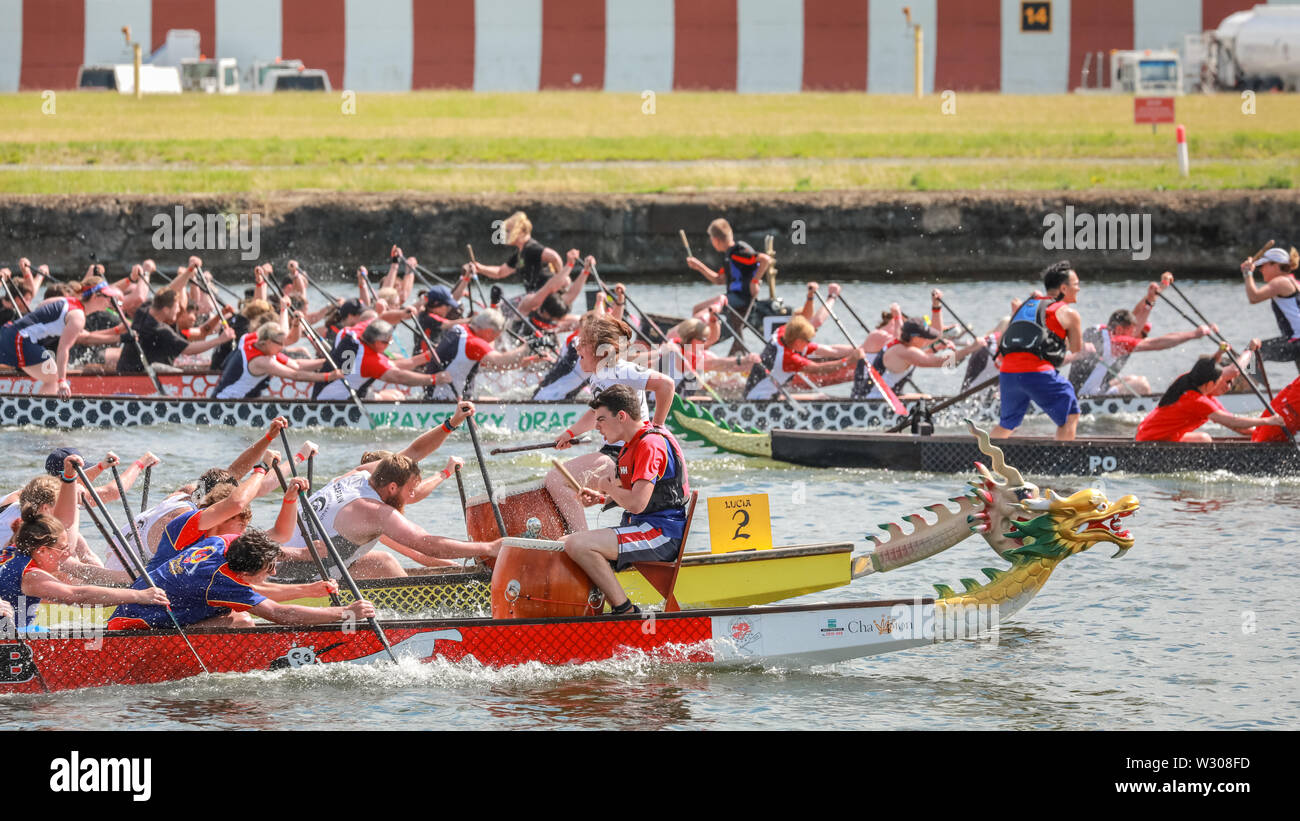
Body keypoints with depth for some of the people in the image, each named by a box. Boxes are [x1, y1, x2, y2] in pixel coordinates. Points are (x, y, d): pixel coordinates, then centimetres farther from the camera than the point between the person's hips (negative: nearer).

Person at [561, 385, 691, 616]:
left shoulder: (650, 444, -17)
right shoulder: (632, 445, 15)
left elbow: (636, 503, -26)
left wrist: (608, 487, -6)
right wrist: (601, 497, 10)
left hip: (662, 534, -11)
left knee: (577, 545, -25)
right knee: (569, 544, 18)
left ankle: (626, 611, -21)